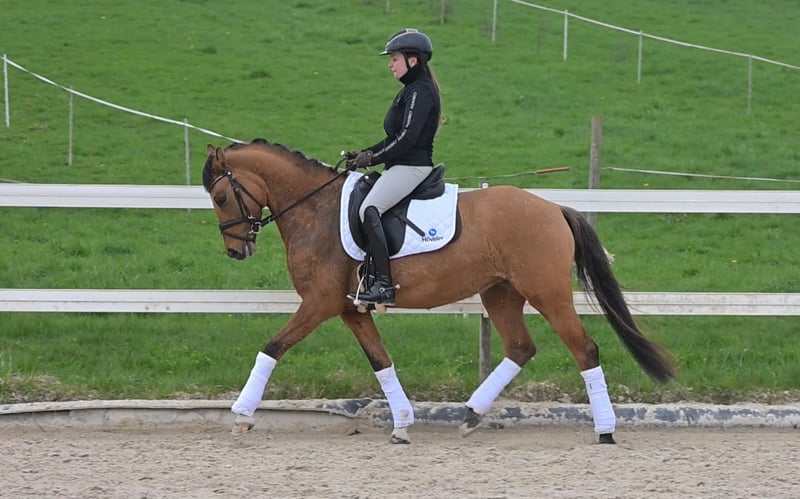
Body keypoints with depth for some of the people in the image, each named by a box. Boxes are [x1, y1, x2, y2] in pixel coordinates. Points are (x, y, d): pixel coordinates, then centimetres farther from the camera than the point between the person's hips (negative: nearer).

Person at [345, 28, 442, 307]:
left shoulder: (420, 92, -12)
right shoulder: (411, 90, 21)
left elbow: (406, 138, -20)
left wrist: (372, 159, -15)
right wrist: (366, 154, 12)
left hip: (411, 166, -12)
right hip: (402, 166, 12)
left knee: (369, 209, -28)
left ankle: (384, 285, -35)